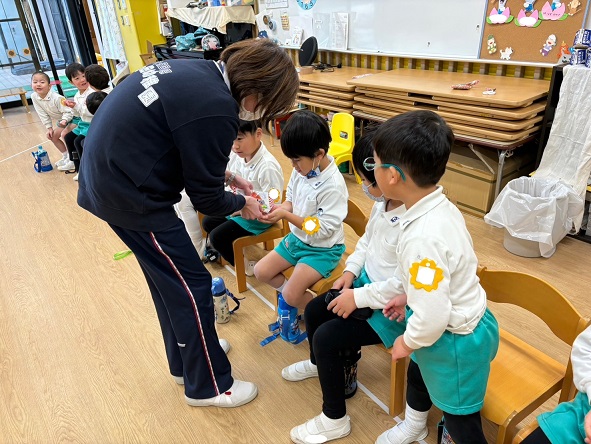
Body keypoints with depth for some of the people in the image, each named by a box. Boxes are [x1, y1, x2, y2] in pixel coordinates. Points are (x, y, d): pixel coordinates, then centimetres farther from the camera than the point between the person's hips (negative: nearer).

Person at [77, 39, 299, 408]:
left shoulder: (200, 72, 4)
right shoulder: (215, 109, -24)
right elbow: (206, 199, -13)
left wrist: (225, 175, 14)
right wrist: (241, 204, 5)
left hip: (107, 172, 10)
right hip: (128, 194, -10)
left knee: (169, 277, 21)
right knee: (191, 285, 3)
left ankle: (187, 358, 40)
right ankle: (208, 385, 23)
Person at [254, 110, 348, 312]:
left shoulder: (333, 185, -28)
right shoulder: (301, 169, -9)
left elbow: (323, 229, -26)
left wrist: (286, 215, -28)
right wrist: (278, 209, -16)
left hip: (322, 248, -8)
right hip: (296, 238, 8)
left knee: (291, 296, -16)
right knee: (261, 271, 8)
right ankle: (297, 296, 21)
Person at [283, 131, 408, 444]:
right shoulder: (382, 202, -5)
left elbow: (403, 285, -32)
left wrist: (358, 297, -23)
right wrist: (350, 271, 2)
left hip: (392, 306, -9)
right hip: (367, 283, 9)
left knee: (326, 337, -13)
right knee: (313, 311, 15)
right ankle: (318, 363, 47)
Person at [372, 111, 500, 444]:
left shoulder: (423, 238, -38)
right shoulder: (442, 207, -9)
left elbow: (432, 317, -33)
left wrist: (407, 342, -14)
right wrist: (410, 295, 12)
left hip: (455, 341, -10)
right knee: (418, 371, 33)